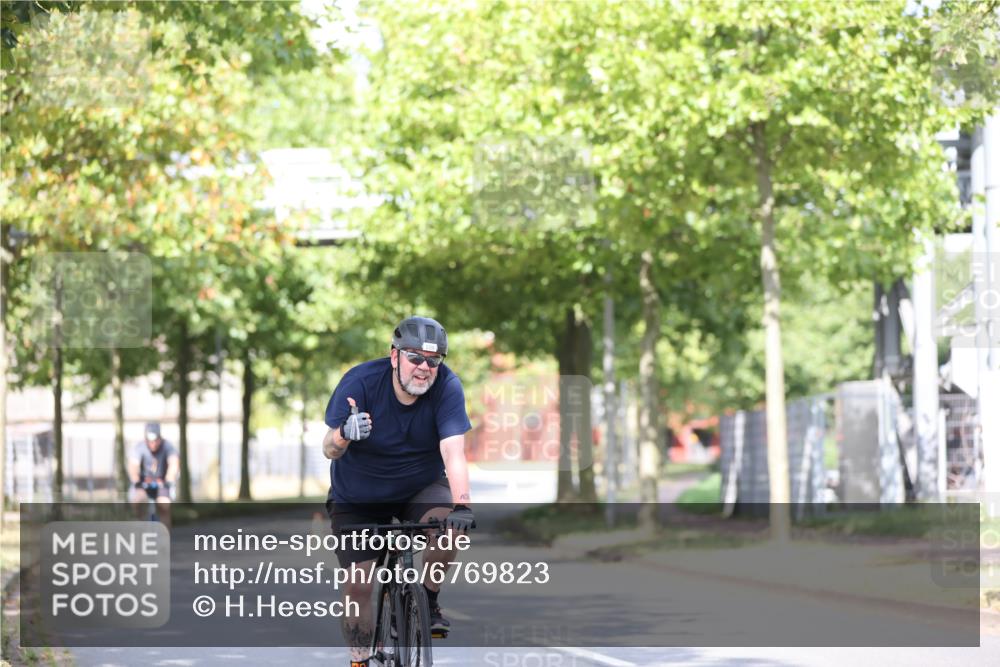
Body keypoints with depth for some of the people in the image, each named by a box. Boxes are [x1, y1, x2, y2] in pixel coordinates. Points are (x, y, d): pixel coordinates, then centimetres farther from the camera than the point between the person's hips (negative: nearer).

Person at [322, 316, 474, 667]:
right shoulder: (360, 381, -24)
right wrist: (344, 435, -52)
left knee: (448, 524, -30)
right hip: (359, 498, 0)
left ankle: (428, 600, -4)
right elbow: (329, 449, -28)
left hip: (421, 486, 1)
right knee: (359, 585, -8)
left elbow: (453, 451, -31)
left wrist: (462, 504, -47)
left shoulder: (447, 386, -21)